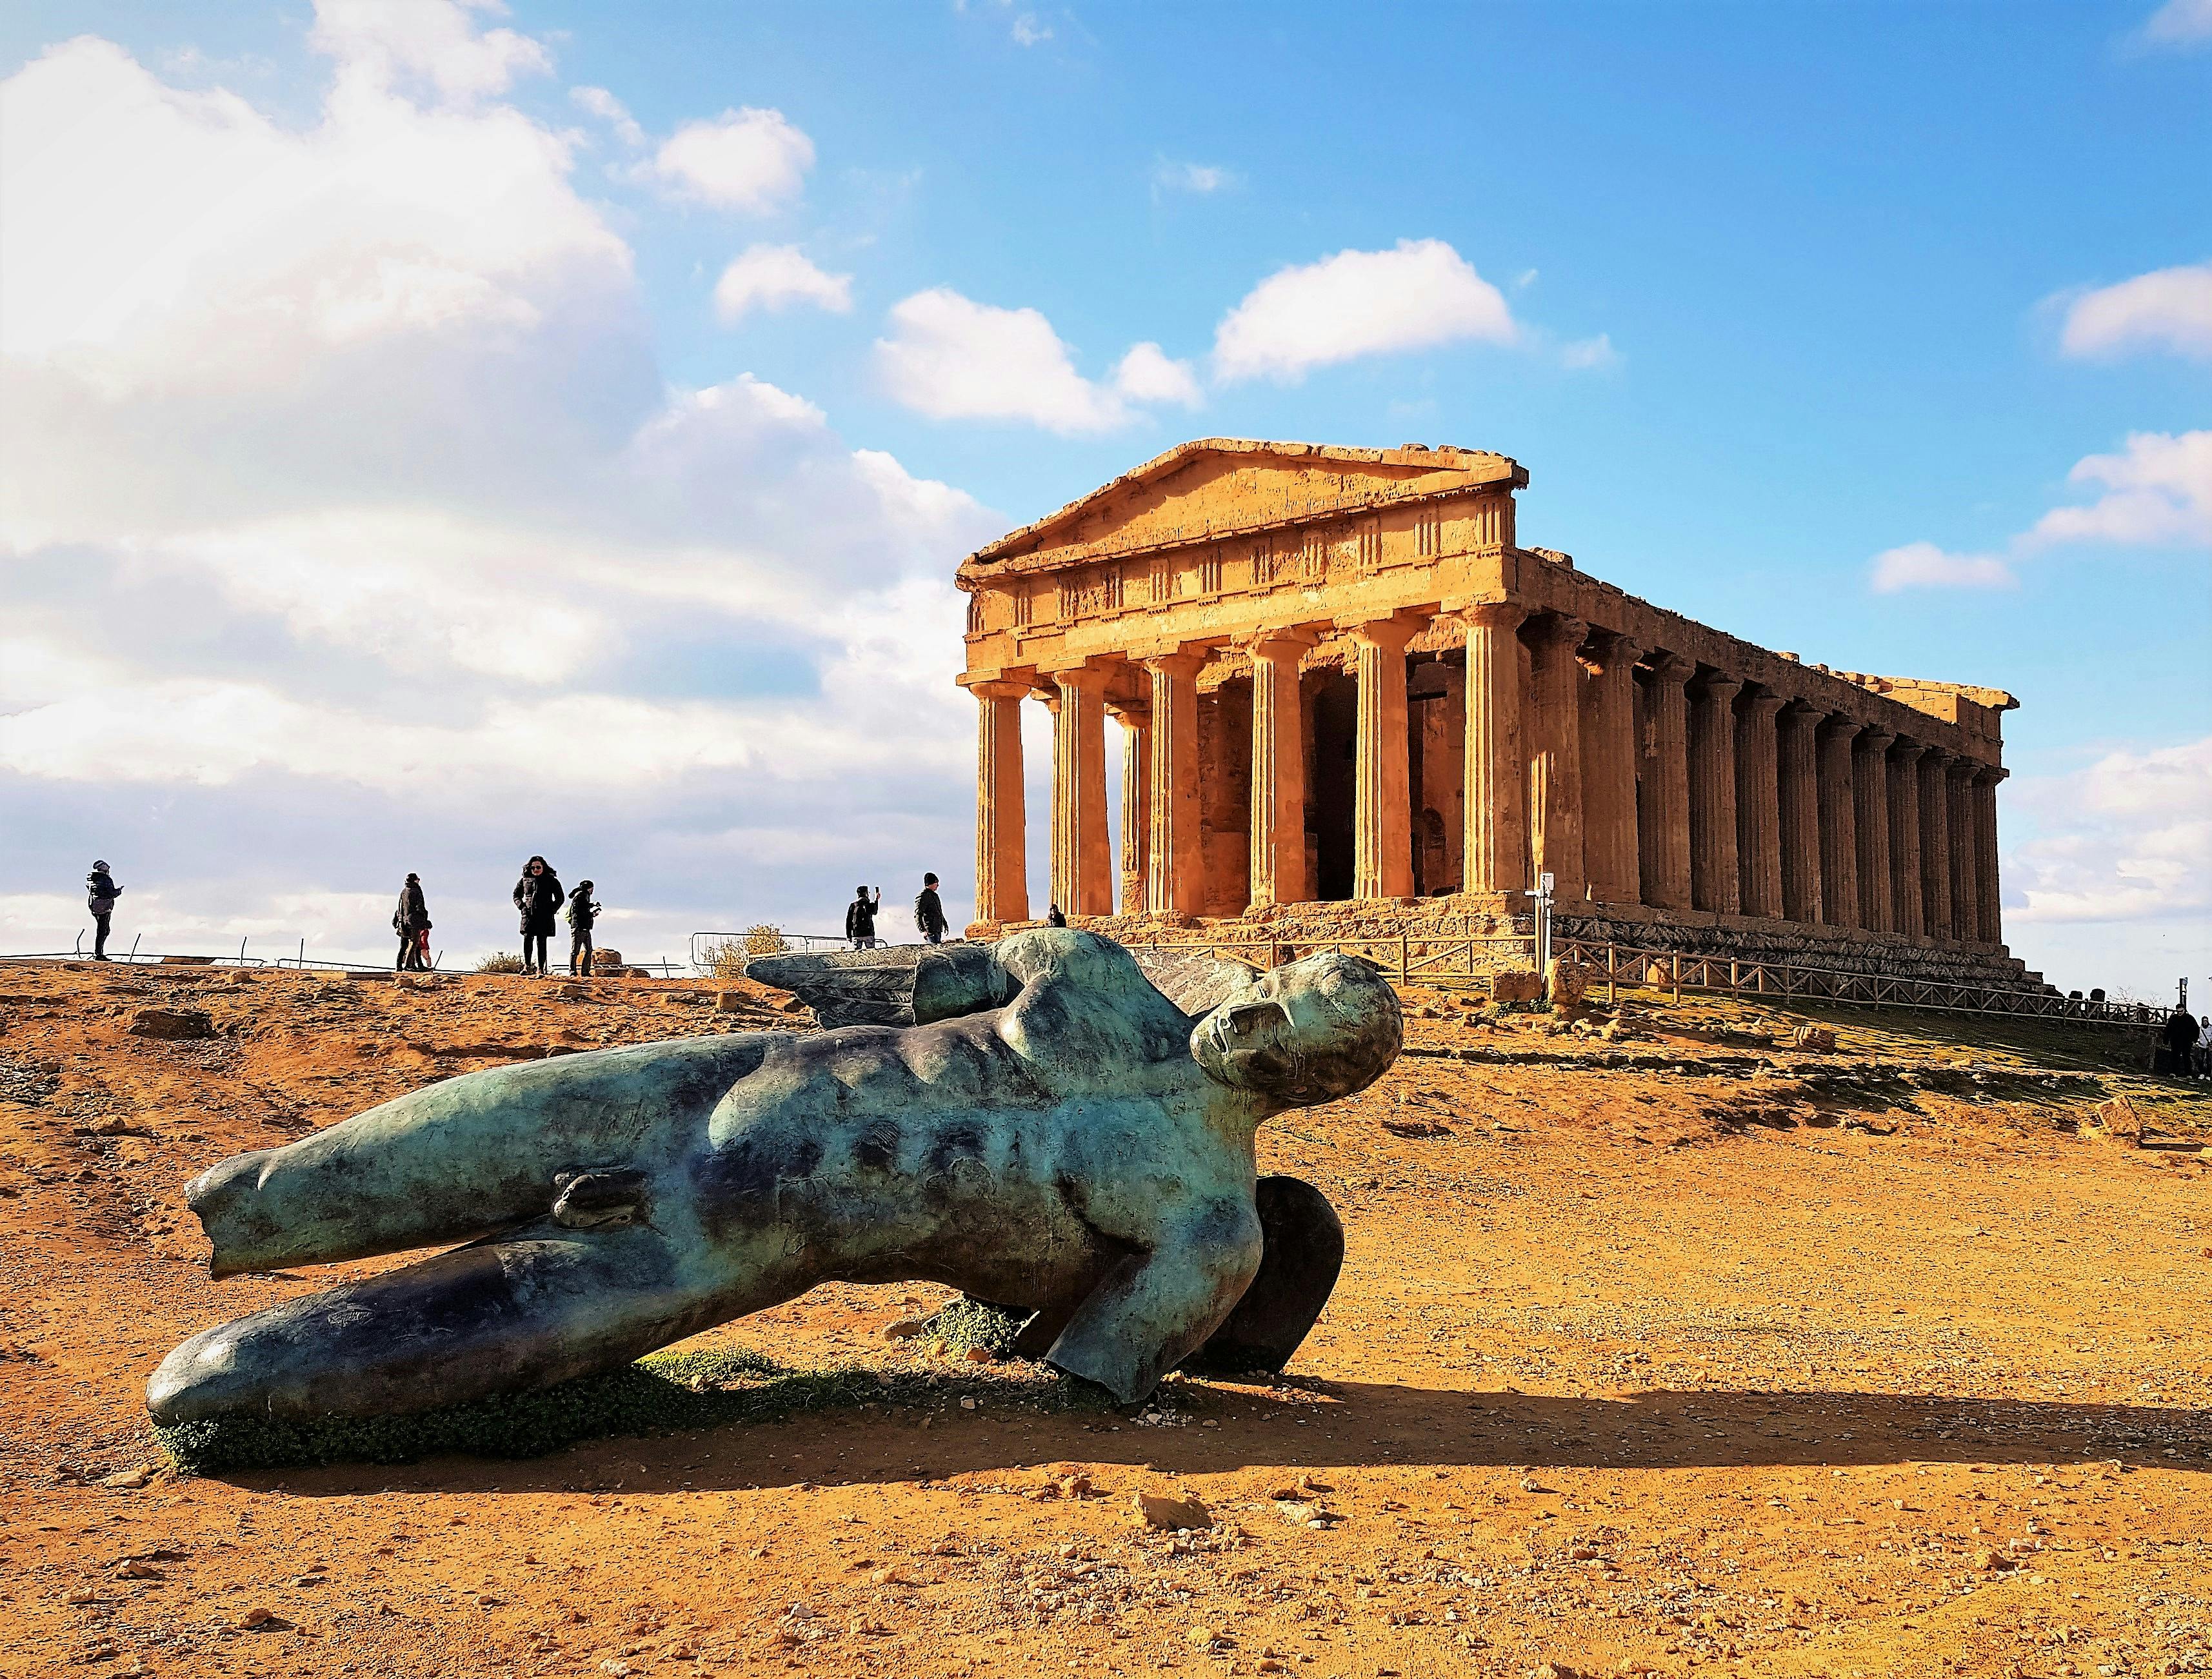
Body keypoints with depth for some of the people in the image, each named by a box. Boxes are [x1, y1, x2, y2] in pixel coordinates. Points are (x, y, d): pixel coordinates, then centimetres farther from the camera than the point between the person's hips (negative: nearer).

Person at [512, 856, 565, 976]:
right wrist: (522, 906, 5)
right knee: (527, 939, -12)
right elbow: (516, 895, 21)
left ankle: (540, 969, 0)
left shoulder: (551, 881, 5)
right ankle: (527, 965, 0)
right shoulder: (525, 880, 11)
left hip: (545, 916, -2)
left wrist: (552, 910, -3)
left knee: (541, 942, -3)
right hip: (528, 915, 2)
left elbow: (560, 898, 7)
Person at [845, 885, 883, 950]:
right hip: (868, 934, -3)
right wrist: (877, 900, 24)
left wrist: (848, 935, 11)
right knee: (871, 951, 0)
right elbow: (875, 912, 12)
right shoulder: (869, 905, -6)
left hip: (856, 935, 3)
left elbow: (848, 921, 6)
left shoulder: (853, 905, 6)